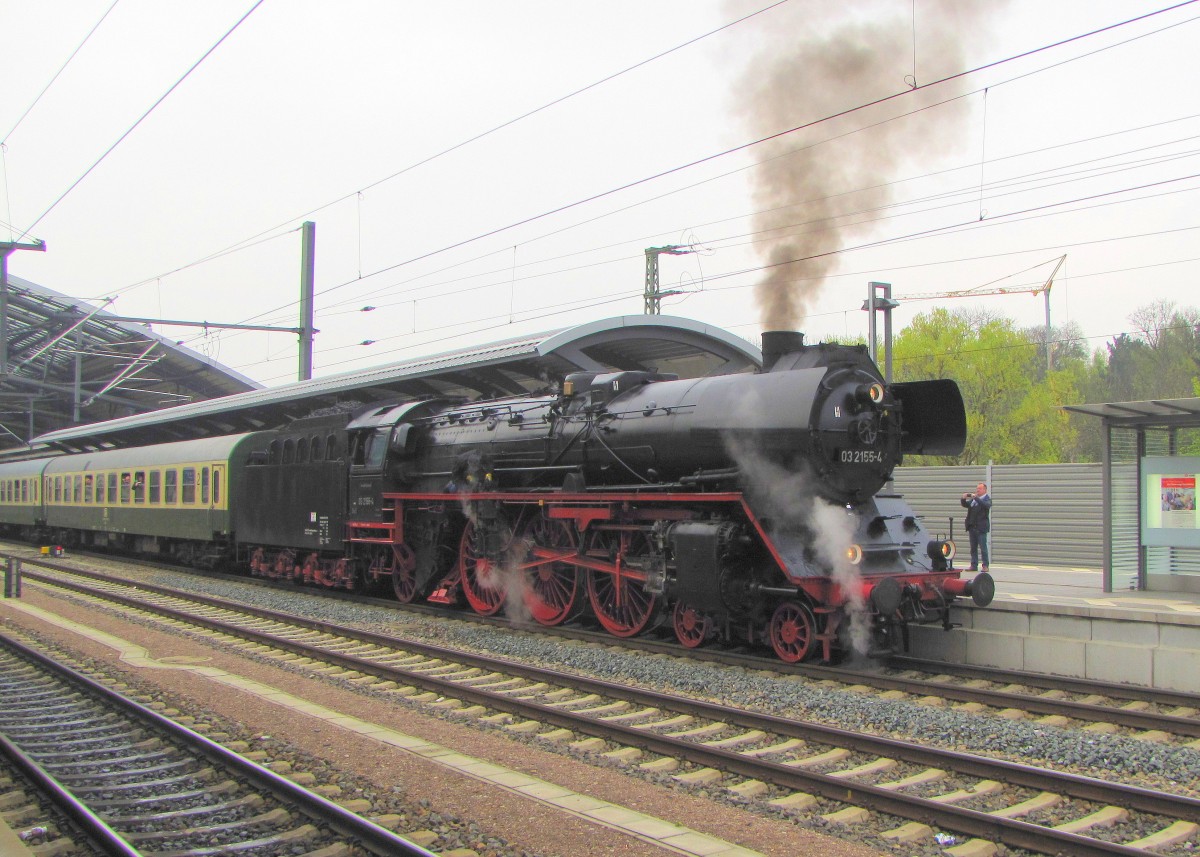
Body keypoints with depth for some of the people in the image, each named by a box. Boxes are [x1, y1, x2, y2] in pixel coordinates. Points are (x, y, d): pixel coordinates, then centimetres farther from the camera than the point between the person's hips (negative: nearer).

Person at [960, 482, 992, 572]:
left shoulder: (987, 499, -3)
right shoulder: (973, 500, 14)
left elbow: (985, 505, -22)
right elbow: (965, 505, 16)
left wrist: (976, 498, -29)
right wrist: (964, 499, -5)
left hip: (981, 527, -6)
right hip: (972, 527, 6)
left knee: (983, 547, -4)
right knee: (973, 548, 8)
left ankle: (985, 566, 0)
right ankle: (974, 565, 12)